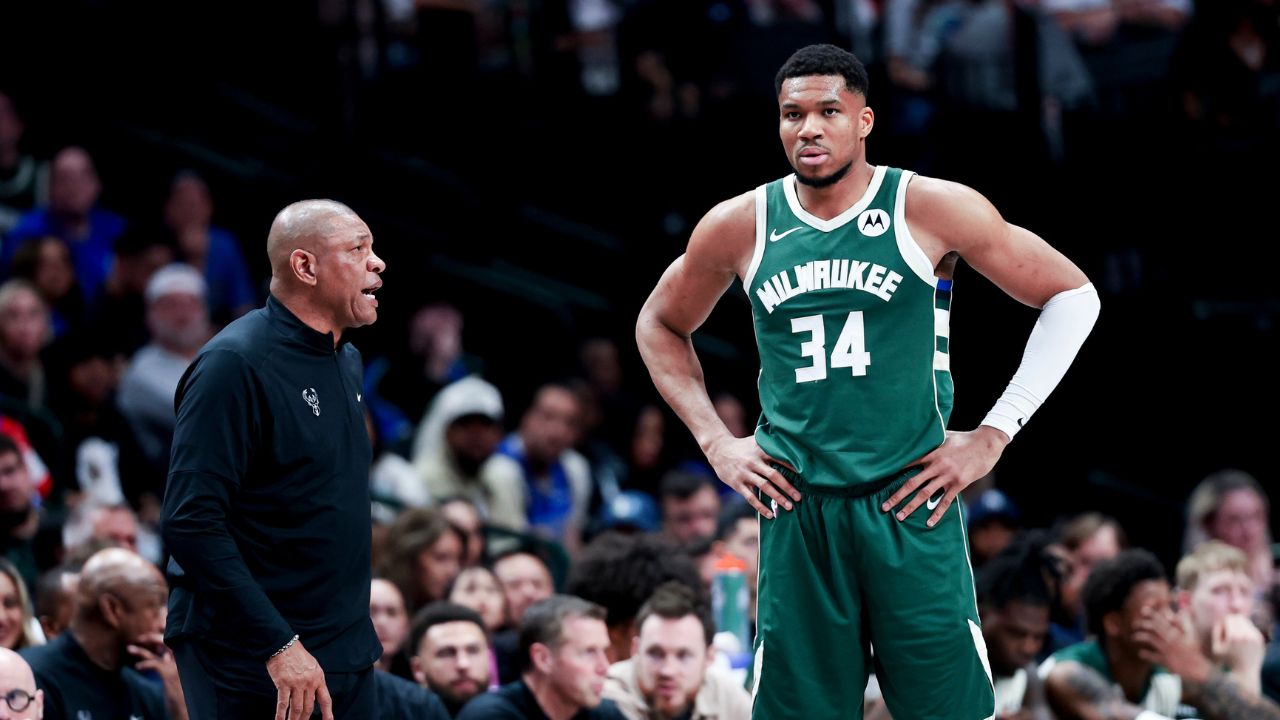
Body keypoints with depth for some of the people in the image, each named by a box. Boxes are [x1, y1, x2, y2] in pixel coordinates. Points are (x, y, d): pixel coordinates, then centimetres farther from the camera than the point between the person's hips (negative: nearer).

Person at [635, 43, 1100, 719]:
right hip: (795, 508, 2)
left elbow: (1072, 296, 2)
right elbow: (659, 326, 23)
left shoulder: (932, 209, -4)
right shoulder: (738, 226, 5)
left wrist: (993, 436, -2)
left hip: (912, 503, -2)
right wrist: (716, 442, 10)